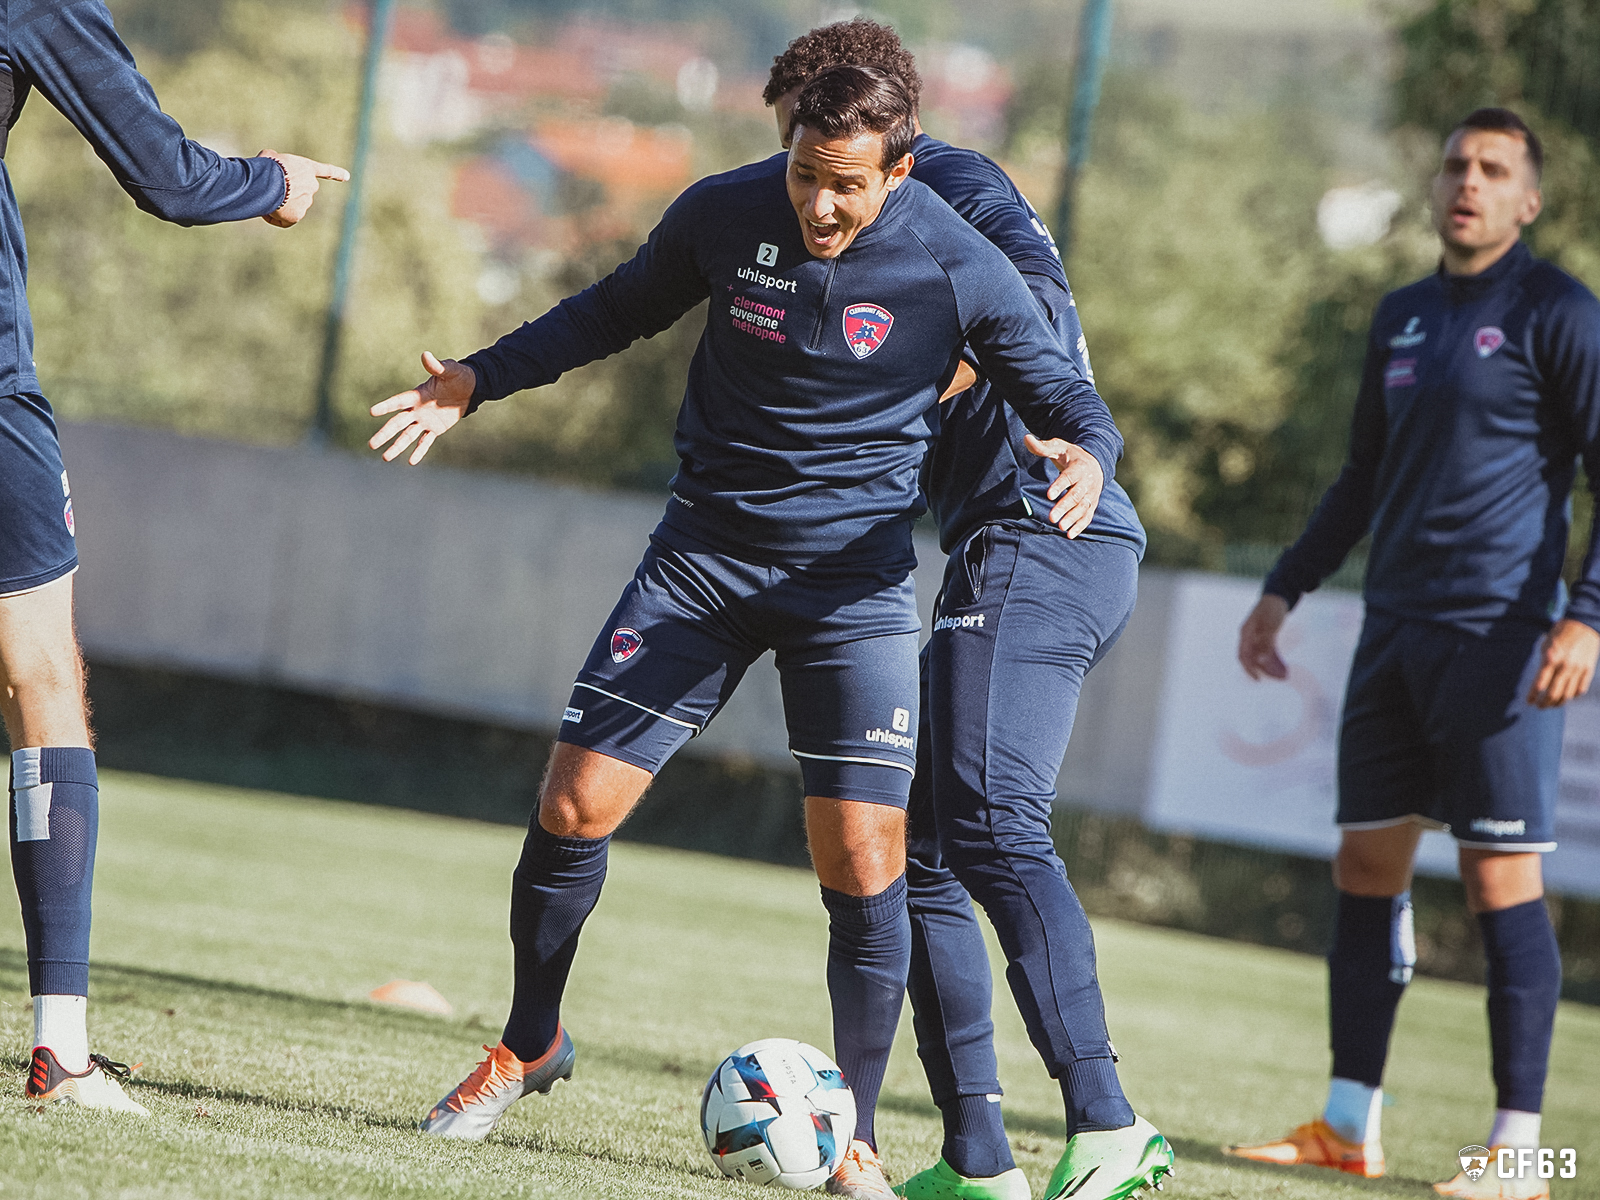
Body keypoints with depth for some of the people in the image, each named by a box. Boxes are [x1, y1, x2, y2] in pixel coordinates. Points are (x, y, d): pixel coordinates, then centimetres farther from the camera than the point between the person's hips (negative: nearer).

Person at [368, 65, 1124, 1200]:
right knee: (573, 807, -4)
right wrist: (483, 378, 4)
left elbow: (1069, 399, -2)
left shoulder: (959, 269, -13)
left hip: (856, 575, -2)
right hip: (705, 551, 2)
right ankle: (531, 1044, 22)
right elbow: (622, 308, 12)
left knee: (863, 862, -12)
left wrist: (1088, 457, -26)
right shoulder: (724, 213, -7)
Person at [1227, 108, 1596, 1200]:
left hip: (1496, 644, -7)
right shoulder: (1402, 319, 16)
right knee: (1366, 867, 7)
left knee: (1503, 881, -8)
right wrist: (1287, 588, 22)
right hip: (1394, 636, 7)